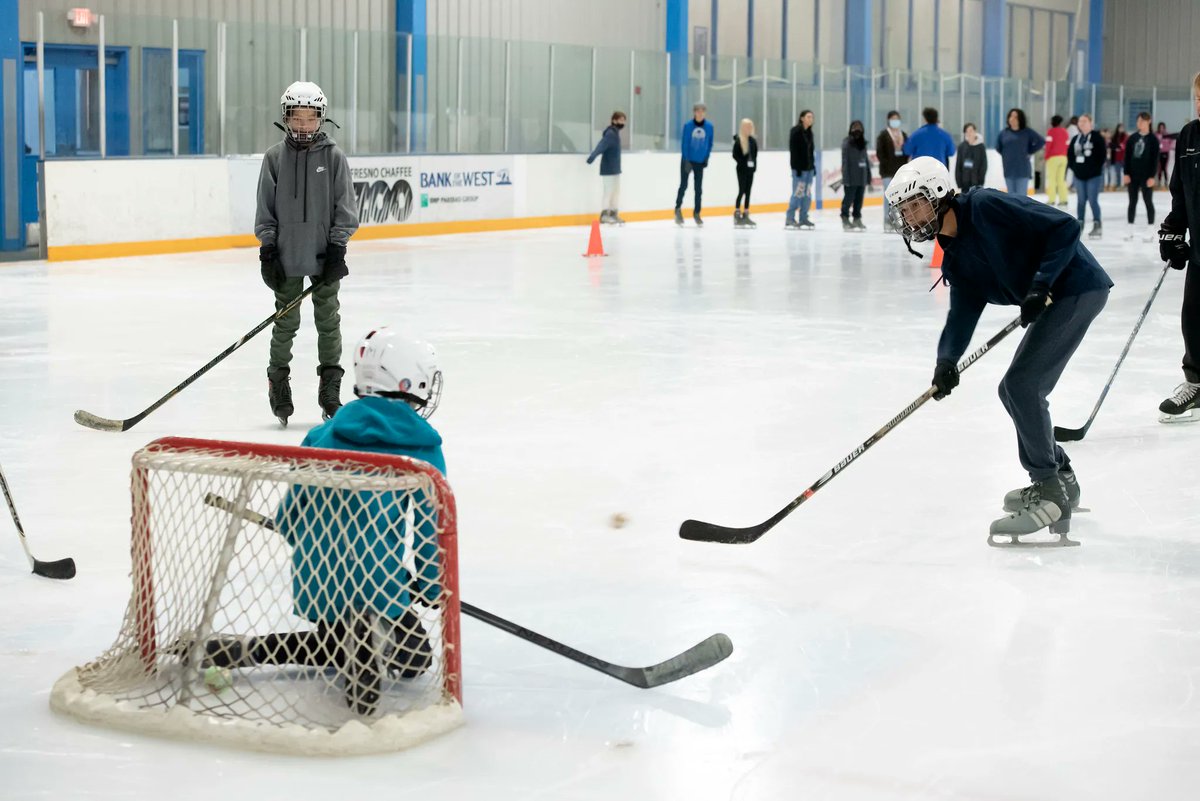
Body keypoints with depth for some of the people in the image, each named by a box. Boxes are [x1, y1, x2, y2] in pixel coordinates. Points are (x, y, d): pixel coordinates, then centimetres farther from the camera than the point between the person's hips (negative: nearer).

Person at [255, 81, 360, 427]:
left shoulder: (333, 156, 0)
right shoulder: (275, 157, 1)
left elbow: (345, 206, 0)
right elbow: (265, 209, 3)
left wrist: (337, 247, -6)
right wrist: (267, 248, -3)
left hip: (324, 256, 0)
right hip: (286, 256, 0)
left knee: (328, 321, 6)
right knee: (286, 322, 3)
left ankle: (330, 389, 16)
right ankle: (278, 383, 15)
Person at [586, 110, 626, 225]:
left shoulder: (615, 133, 12)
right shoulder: (610, 134, -17)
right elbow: (601, 145, -31)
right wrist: (593, 156, -43)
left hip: (615, 168, 9)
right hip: (608, 169, -9)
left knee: (616, 191, 14)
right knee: (608, 191, -6)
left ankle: (613, 214, 22)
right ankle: (604, 214, -1)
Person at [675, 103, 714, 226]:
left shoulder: (709, 127, -6)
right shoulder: (688, 126, -14)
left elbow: (710, 144, 5)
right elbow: (684, 144, -12)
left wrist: (706, 158, 0)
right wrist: (686, 160, -15)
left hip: (700, 162, 2)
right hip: (687, 160, -2)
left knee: (698, 188, 7)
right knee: (683, 185, 4)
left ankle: (696, 213, 17)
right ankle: (678, 209, 23)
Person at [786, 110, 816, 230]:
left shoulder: (809, 132, 14)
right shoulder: (796, 131, -9)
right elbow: (794, 151, -14)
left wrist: (813, 166, 14)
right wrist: (797, 168, -18)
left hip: (809, 167, 8)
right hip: (799, 168, -8)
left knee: (807, 194, 6)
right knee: (798, 193, -9)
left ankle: (804, 219, 11)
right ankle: (790, 219, -4)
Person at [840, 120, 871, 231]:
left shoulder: (863, 142, 12)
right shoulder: (847, 142, -9)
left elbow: (866, 159, 16)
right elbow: (845, 160, -12)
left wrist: (868, 176, 14)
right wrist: (846, 177, -17)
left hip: (862, 177, 6)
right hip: (851, 178, -6)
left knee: (859, 199, 10)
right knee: (849, 198, -1)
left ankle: (857, 219, 19)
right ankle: (845, 219, 10)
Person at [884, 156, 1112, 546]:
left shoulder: (986, 207, -15)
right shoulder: (954, 259, 11)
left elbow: (1064, 227, -18)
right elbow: (962, 314, -1)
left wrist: (1039, 284, -24)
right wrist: (946, 360, -19)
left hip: (1077, 287, -10)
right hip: (1052, 301, 10)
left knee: (1022, 384, -15)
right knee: (1015, 390, 15)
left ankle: (1051, 496, -9)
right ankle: (1059, 478, 30)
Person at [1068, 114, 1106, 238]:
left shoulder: (1097, 137, -6)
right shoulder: (1076, 139, 10)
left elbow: (1102, 155, -10)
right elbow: (1070, 154, 15)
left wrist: (1097, 169, -11)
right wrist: (1073, 166, 3)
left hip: (1093, 175, -5)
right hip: (1079, 174, 5)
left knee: (1093, 200, -7)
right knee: (1081, 200, 11)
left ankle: (1097, 226, -1)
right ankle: (1079, 225, 17)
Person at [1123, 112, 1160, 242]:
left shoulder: (1153, 139, -4)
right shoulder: (1132, 138, 6)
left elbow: (1155, 159, -6)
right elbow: (1127, 156, 6)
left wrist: (1152, 176, -12)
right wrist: (1126, 173, -2)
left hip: (1146, 175, -4)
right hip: (1133, 175, 4)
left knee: (1148, 202, 2)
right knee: (1132, 202, 7)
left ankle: (1151, 231, 6)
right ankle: (1130, 231, 12)